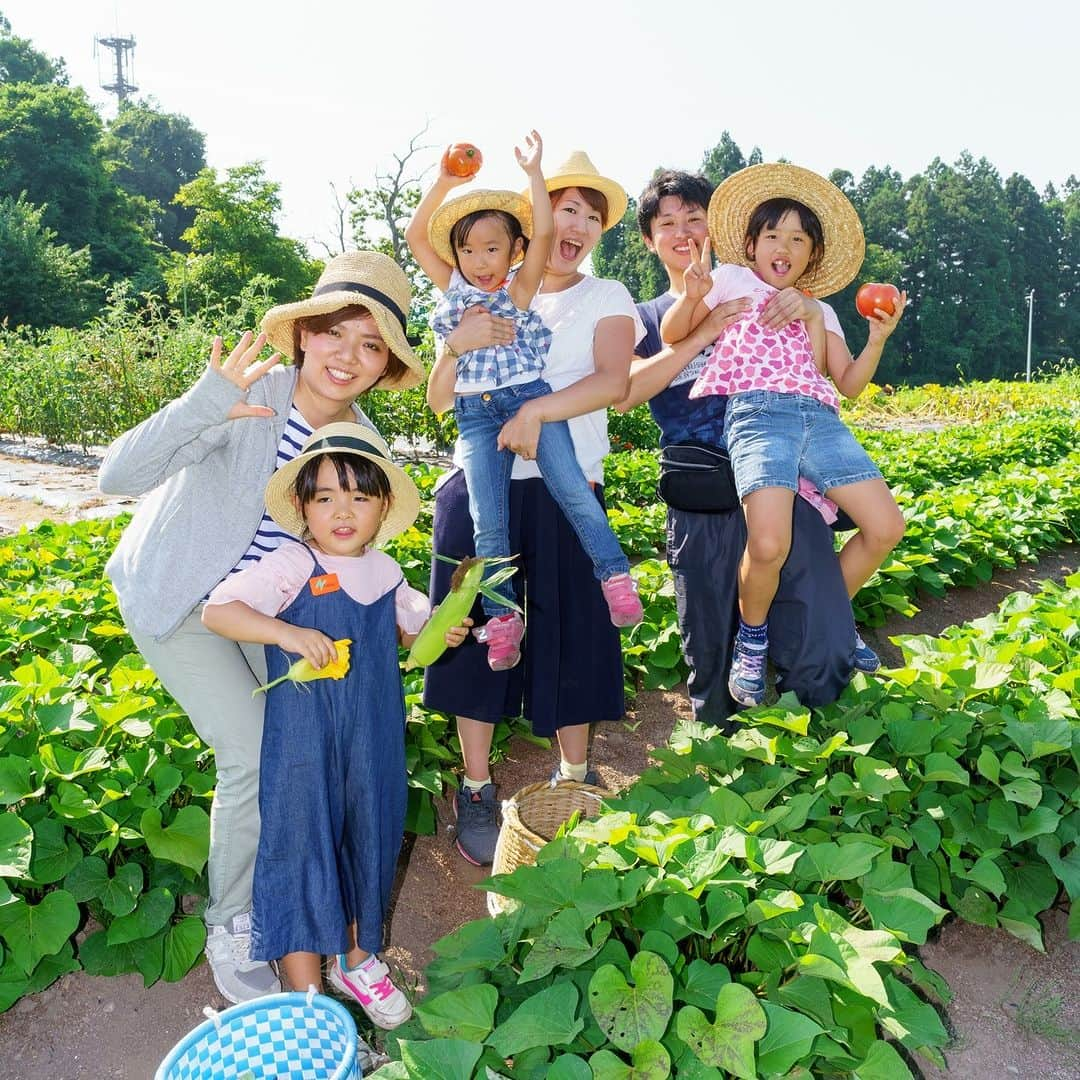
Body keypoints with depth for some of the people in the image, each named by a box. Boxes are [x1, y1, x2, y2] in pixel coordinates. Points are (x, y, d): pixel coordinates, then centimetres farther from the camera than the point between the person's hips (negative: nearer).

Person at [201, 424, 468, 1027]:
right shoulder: (290, 569, -15)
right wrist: (286, 632, -33)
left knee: (367, 839, 19)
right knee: (303, 849, 3)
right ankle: (307, 992, 22)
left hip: (374, 740, 6)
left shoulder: (385, 571, 3)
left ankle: (357, 958, 42)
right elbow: (216, 610, -21)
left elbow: (406, 626, 19)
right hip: (304, 743, -6)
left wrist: (439, 631, -1)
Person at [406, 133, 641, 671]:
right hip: (475, 414, 2)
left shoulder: (519, 289, 6)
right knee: (487, 523, -4)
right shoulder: (453, 289, 14)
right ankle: (502, 616, 3)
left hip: (531, 399, -2)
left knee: (572, 489, -12)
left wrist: (533, 171, -7)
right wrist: (443, 183, 1)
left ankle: (615, 576, -1)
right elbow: (416, 236, 9)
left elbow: (544, 232, -7)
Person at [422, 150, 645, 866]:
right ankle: (477, 790, 14)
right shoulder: (490, 302, 13)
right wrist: (457, 342, -12)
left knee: (570, 631, 0)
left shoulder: (606, 298, 8)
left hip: (565, 491, -1)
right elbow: (441, 400, 8)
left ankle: (575, 776, 19)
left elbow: (614, 381, -11)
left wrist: (538, 409, -26)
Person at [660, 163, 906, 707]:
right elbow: (672, 333, 9)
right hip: (756, 413, -5)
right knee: (769, 544, -28)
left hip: (820, 418, 5)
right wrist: (691, 296, -11)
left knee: (886, 527, -8)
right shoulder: (732, 279, 18)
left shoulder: (820, 310, 28)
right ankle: (751, 638, 3)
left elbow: (849, 384, 20)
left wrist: (877, 339, 4)